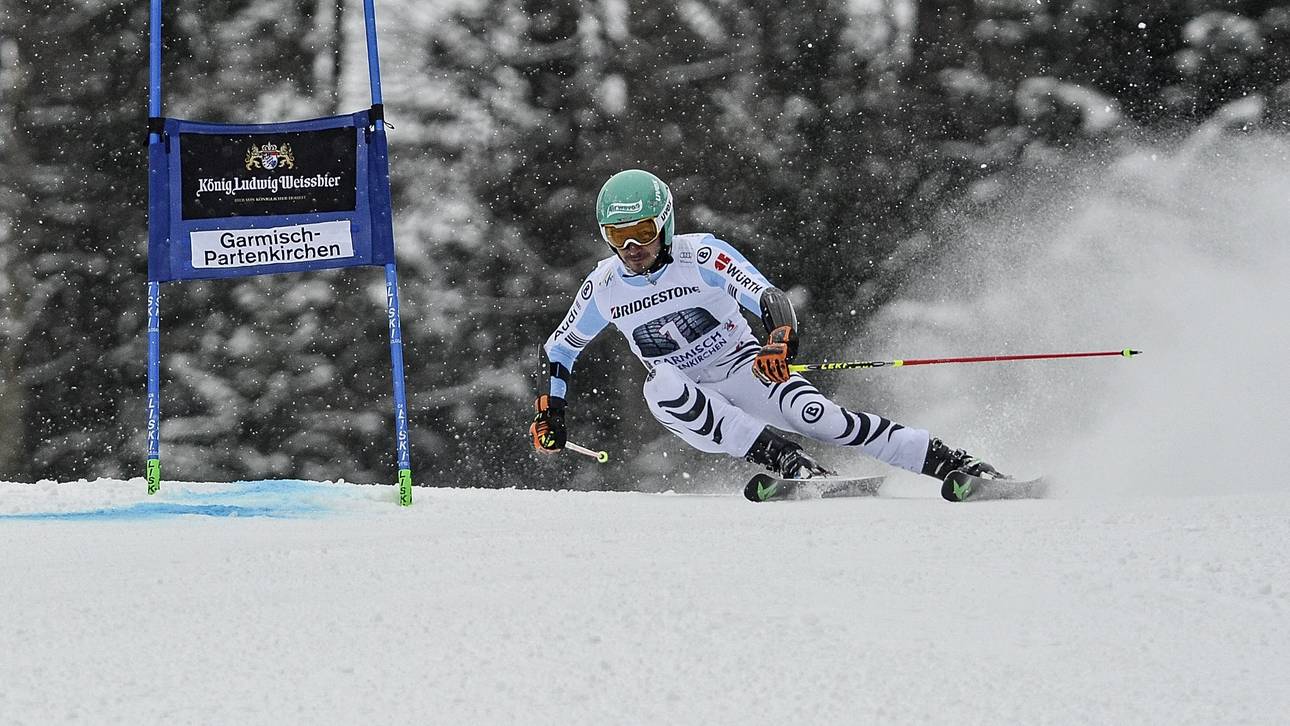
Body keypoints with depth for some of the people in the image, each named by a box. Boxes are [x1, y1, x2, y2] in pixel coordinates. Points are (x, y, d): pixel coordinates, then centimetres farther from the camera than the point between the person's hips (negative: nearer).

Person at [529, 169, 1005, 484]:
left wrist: (780, 342, -47)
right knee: (659, 386, -33)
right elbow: (559, 348, 12)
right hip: (687, 404, 3)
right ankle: (787, 462, -37)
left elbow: (771, 299, -27)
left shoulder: (702, 256, -16)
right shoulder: (604, 287, -5)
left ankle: (952, 464, -28)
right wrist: (550, 412, 3)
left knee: (813, 413, -30)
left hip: (743, 369, -3)